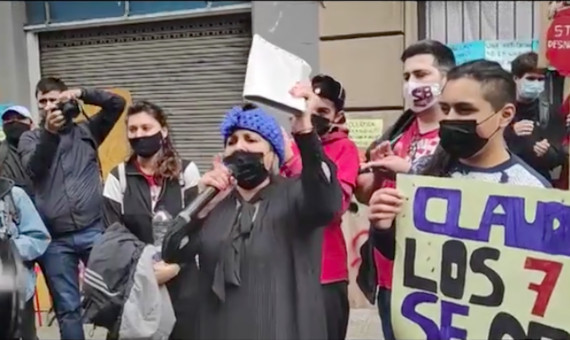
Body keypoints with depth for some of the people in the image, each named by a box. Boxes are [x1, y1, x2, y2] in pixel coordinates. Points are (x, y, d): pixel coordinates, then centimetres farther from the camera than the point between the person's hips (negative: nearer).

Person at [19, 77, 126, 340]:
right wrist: (49, 133, -17)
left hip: (94, 230, 0)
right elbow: (32, 170, -7)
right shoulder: (30, 139, 12)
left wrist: (81, 93, -4)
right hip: (55, 239, 1)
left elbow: (117, 104, 6)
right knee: (67, 308, 8)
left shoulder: (85, 131, 11)